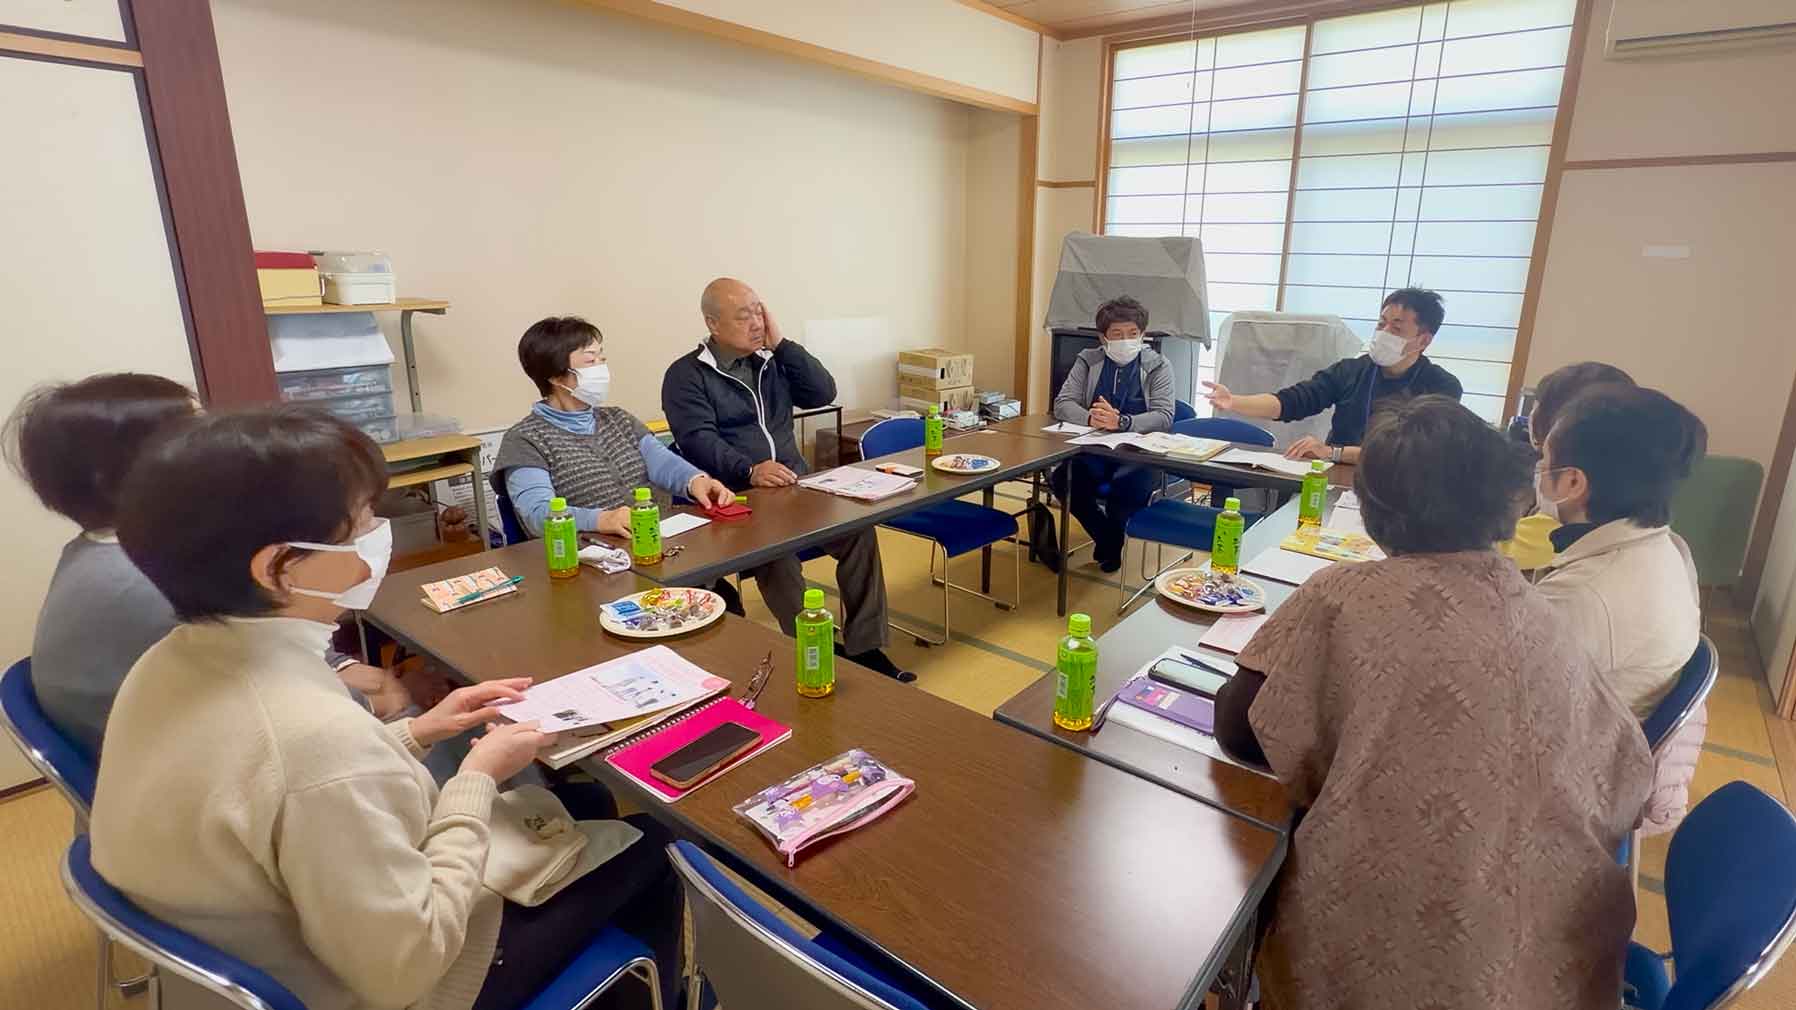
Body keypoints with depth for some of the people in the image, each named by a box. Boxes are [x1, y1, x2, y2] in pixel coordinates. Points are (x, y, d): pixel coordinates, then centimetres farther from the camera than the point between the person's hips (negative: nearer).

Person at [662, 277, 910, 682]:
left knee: (858, 527, -20)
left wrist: (780, 342, -2)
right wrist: (750, 471, -32)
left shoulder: (773, 361, 18)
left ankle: (866, 648, -14)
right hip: (735, 497, -4)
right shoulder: (686, 375, 0)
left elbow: (823, 393, 5)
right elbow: (699, 440, -15)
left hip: (796, 487, 5)